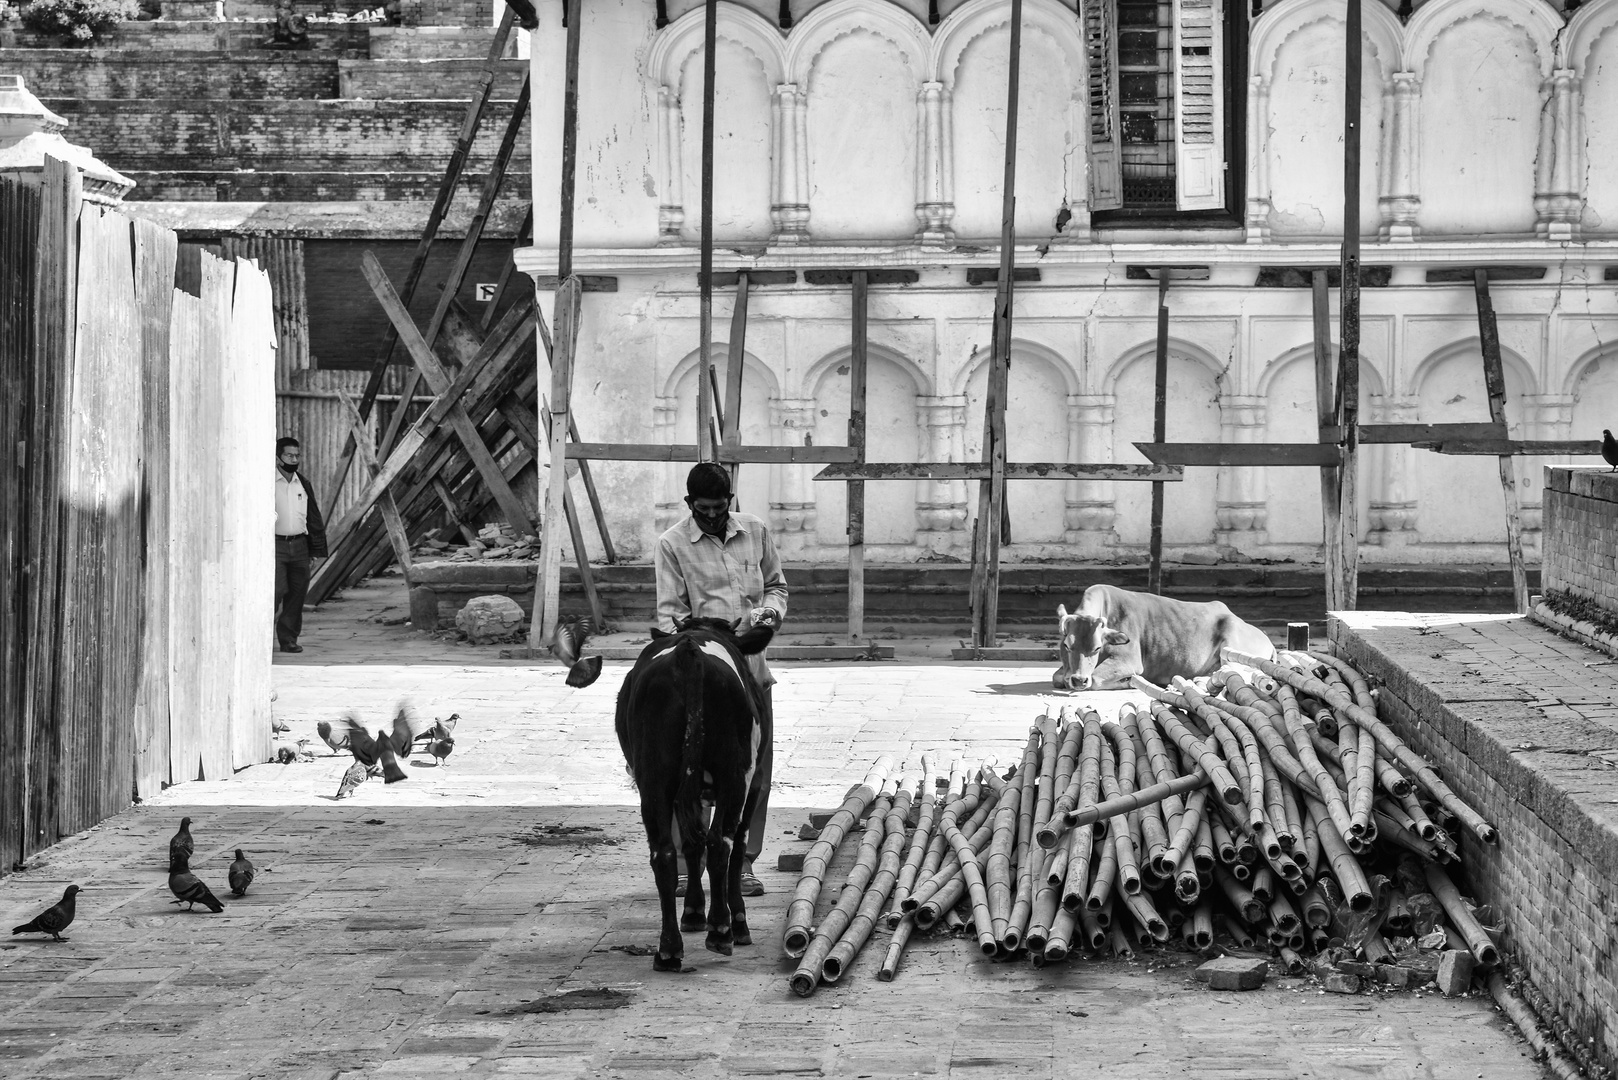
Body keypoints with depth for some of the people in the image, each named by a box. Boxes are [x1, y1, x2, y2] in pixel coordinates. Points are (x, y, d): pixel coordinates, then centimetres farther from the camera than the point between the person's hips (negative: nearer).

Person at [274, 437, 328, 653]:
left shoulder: (303, 483, 13)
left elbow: (313, 517, 18)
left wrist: (317, 548, 13)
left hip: (299, 545, 5)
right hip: (275, 544, -5)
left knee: (297, 593, 5)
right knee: (276, 590, -15)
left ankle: (289, 639, 14)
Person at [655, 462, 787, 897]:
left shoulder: (755, 532, 10)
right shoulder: (672, 545, 1)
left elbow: (776, 585, 21)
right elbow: (670, 611, -2)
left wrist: (771, 611, -1)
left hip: (752, 667, 3)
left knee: (754, 767, 5)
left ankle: (743, 862, 14)